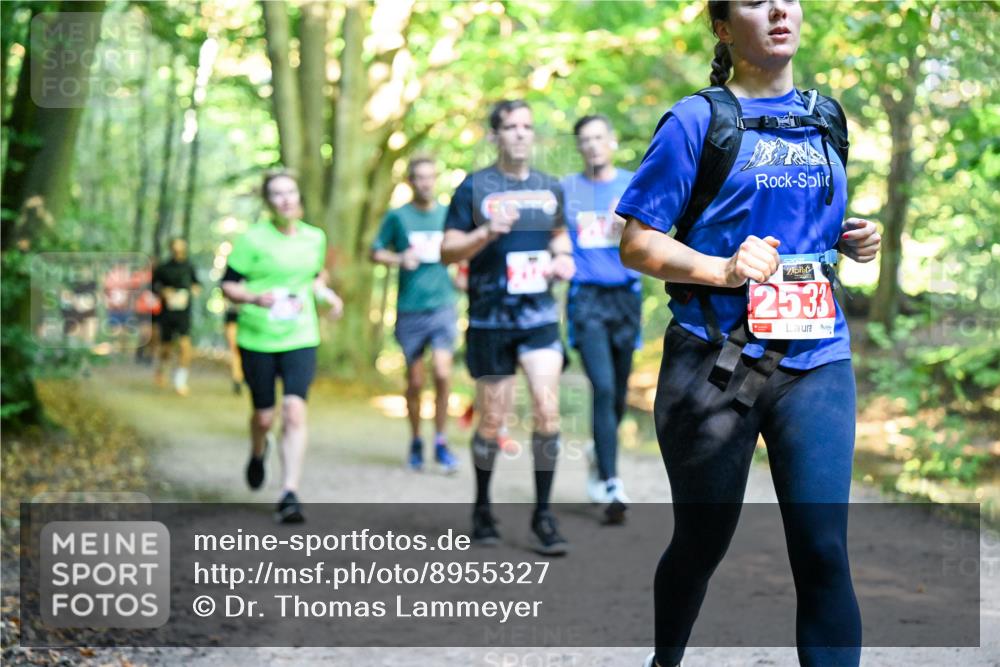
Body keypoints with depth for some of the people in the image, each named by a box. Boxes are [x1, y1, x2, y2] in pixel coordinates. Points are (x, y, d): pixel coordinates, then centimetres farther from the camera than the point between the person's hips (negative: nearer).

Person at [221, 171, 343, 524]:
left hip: (300, 339, 2)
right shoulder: (253, 240, -6)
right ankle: (258, 452, 46)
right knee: (264, 415, 8)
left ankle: (289, 495, -13)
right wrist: (254, 298, -21)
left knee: (295, 411, -14)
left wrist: (325, 292, 4)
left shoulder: (315, 238, 6)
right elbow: (227, 285, -3)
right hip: (257, 339, -2)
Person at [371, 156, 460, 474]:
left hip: (442, 305, 1)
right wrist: (399, 259, -12)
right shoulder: (397, 216, 1)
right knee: (415, 381, 6)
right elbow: (375, 252, 6)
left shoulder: (448, 215, 6)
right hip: (410, 309, 0)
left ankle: (441, 442, 1)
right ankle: (415, 442, 25)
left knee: (442, 373, -14)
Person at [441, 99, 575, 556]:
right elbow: (447, 251, -3)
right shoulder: (475, 187, -1)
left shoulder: (549, 188, 10)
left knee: (547, 411, -11)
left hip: (540, 317, 2)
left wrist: (562, 258, 5)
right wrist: (487, 232, -20)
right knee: (492, 421, 5)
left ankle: (543, 514, 0)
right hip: (490, 320, -2)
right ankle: (482, 508, 25)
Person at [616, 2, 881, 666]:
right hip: (715, 358, -3)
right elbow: (636, 244, -6)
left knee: (824, 552, -8)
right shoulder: (698, 120, -3)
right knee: (702, 540, 12)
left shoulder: (826, 119, 13)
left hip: (817, 360, 3)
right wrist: (722, 269, -22)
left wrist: (850, 238, 6)